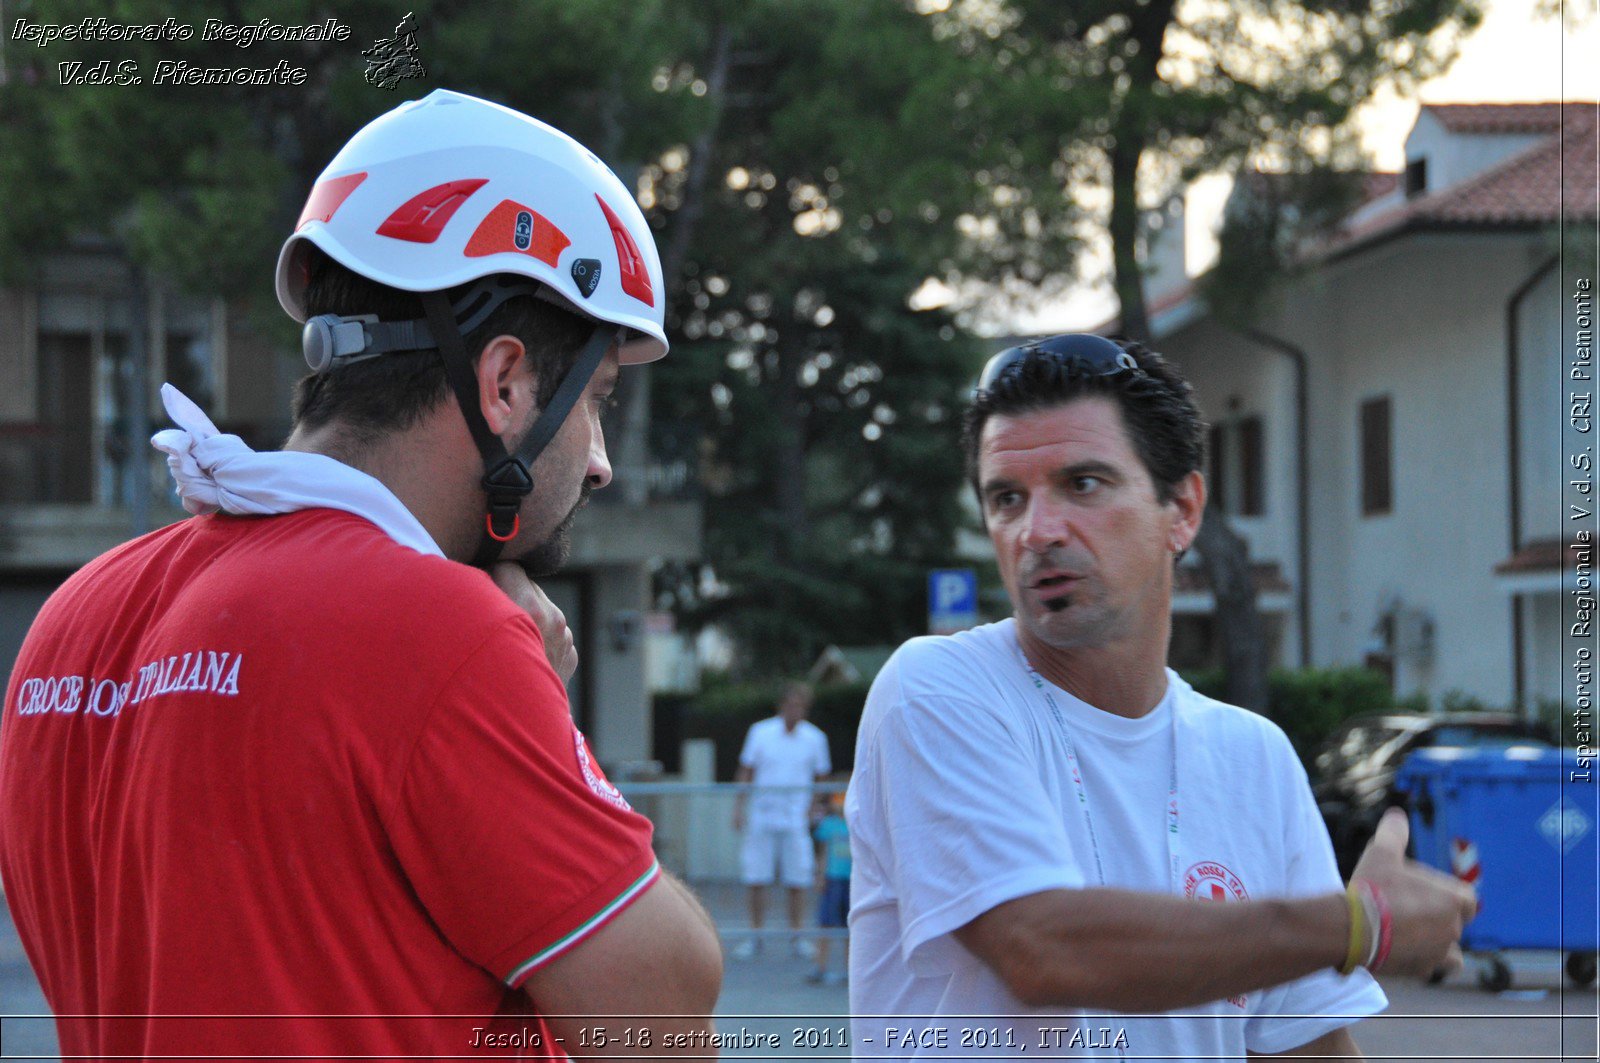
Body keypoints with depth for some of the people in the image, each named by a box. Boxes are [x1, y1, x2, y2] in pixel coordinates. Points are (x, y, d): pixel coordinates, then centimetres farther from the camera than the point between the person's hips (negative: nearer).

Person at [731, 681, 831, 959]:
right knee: (757, 881, 0)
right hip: (761, 818, 0)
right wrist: (738, 805, 1)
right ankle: (755, 935, 9)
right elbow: (745, 771, 8)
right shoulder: (760, 732, 2)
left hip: (796, 820, 0)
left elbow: (821, 778, 12)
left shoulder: (815, 738, 3)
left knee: (797, 881, -2)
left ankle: (797, 937, 8)